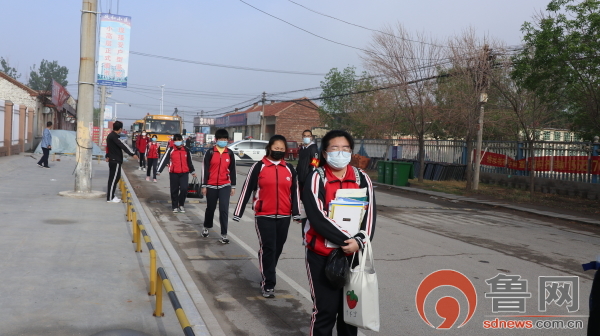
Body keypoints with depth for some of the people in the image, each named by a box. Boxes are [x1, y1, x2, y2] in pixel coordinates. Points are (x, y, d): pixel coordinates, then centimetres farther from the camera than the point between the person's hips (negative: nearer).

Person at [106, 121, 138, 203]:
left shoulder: (110, 135, 15)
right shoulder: (114, 136, -17)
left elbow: (108, 146, 26)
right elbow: (123, 145, -25)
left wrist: (107, 156, 37)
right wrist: (132, 154, -28)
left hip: (112, 160, 10)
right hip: (116, 160, -10)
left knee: (113, 178, 16)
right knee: (114, 178, -6)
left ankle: (111, 195, 22)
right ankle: (110, 198, -3)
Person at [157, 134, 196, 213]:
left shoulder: (186, 150, 7)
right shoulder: (170, 150, -2)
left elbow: (189, 161, 18)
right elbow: (164, 160, -7)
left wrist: (192, 171, 25)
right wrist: (159, 171, -14)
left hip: (184, 173, 2)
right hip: (174, 173, -1)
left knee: (184, 189, -9)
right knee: (174, 190, 6)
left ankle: (181, 204, 13)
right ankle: (175, 206, 19)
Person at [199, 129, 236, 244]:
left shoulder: (230, 153, 3)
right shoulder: (210, 152, -4)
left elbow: (232, 170, 8)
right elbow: (205, 169, -3)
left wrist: (233, 186, 7)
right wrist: (204, 185, -5)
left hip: (225, 186, 1)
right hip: (211, 186, -1)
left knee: (224, 210, -6)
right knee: (210, 208, 15)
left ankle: (223, 235, -2)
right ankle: (206, 228, 39)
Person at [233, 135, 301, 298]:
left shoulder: (290, 169, 8)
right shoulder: (259, 167, -2)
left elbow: (294, 192, 12)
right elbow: (247, 190, -2)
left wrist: (296, 213, 7)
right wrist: (238, 213, -3)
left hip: (284, 216, 4)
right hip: (264, 216, -4)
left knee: (277, 249, 12)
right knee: (268, 249, -8)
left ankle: (267, 275, 33)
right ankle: (268, 284, -1)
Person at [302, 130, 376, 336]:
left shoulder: (362, 179, 5)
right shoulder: (316, 179, -7)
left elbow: (370, 213, -1)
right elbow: (317, 217, -17)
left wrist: (359, 241, -18)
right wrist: (346, 240, -22)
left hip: (354, 254, 4)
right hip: (322, 255, -4)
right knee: (325, 309, -1)